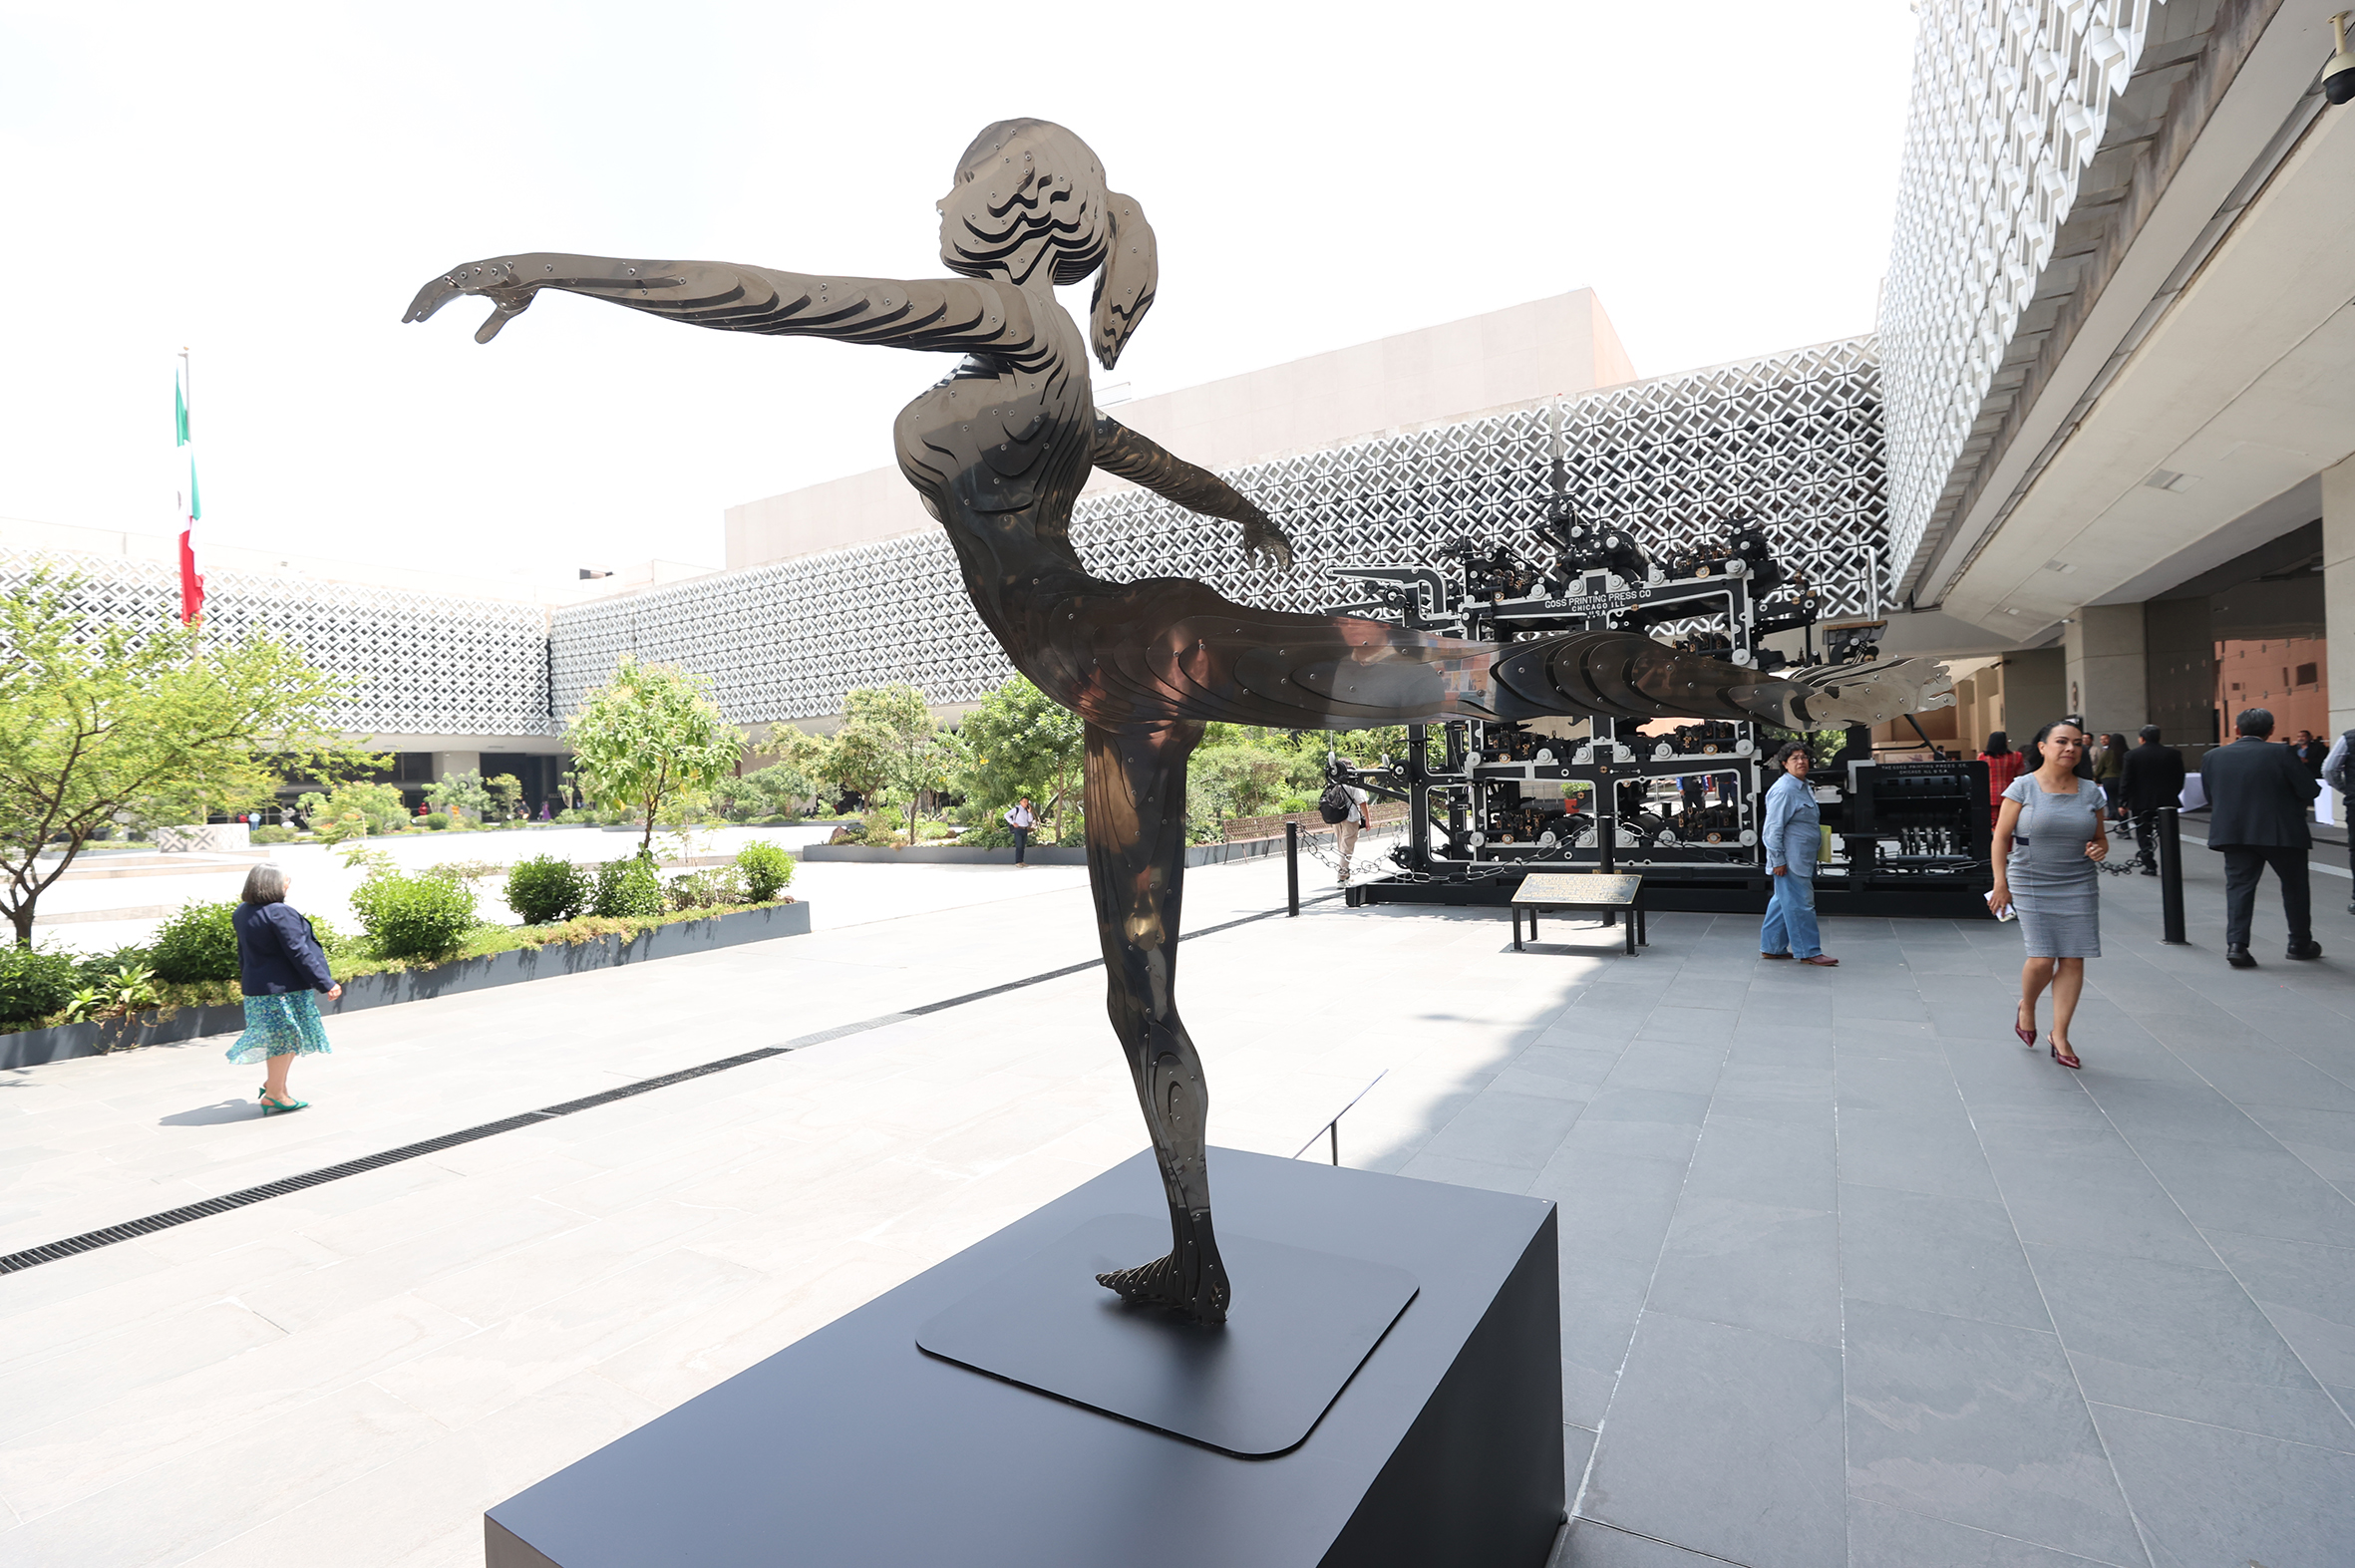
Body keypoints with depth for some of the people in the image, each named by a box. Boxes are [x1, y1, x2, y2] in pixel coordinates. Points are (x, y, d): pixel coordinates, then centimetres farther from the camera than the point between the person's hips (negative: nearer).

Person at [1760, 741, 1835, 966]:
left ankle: (1771, 947, 23)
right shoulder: (1783, 790, -18)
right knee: (1800, 904, -3)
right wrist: (1777, 860, -21)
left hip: (1802, 858, 10)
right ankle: (1809, 952, 6)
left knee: (1784, 901, 15)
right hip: (1790, 859, -10)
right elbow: (1774, 828, -20)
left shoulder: (1804, 786, 14)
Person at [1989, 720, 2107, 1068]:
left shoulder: (2089, 793, 7)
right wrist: (2000, 882, -10)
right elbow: (2001, 836, -4)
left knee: (2073, 960, 0)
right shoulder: (2023, 787, -4)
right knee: (2042, 958, -8)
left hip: (2078, 886, 4)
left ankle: (2059, 1033, 13)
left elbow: (2100, 837, 18)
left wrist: (2100, 850, -7)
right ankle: (2026, 1007, 23)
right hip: (2032, 885, -3)